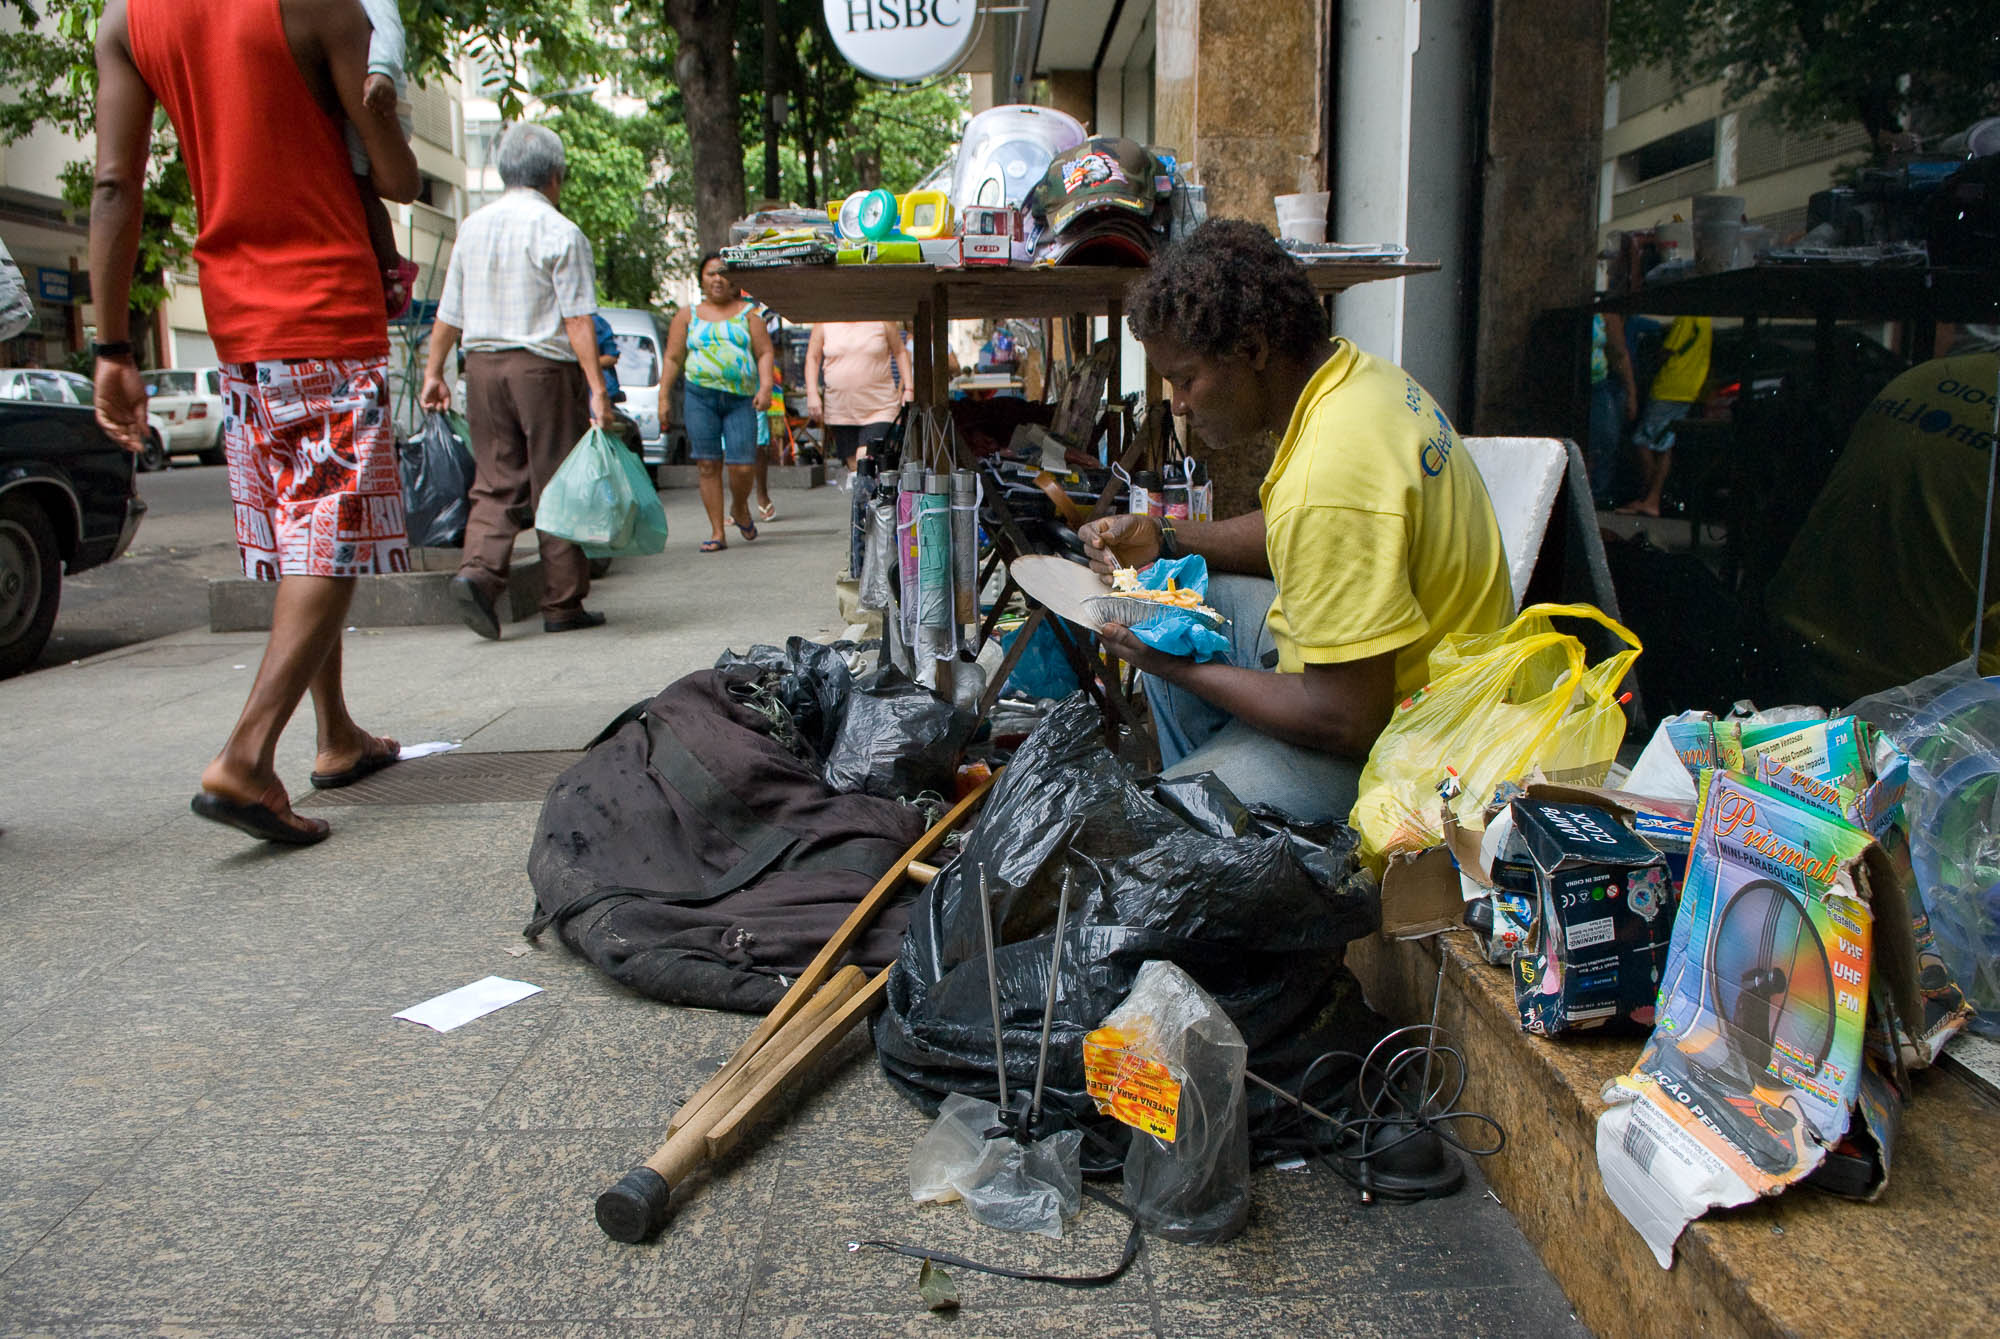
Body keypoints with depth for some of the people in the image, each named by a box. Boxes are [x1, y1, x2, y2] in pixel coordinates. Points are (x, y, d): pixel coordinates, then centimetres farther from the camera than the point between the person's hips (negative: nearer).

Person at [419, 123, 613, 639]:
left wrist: (434, 371, 21)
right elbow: (577, 320, -13)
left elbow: (449, 312, 13)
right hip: (545, 366, -5)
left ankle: (478, 572, -12)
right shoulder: (561, 233, -6)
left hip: (483, 365, 5)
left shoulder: (472, 228, 11)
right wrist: (597, 388, -14)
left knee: (495, 483, 10)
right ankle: (563, 605, 7)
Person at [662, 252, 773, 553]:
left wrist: (765, 386, -9)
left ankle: (740, 508, 23)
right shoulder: (688, 315, 15)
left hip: (741, 398, -1)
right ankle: (717, 533, 5)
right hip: (700, 396, 1)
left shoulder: (747, 312, 13)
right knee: (709, 466, -2)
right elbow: (673, 358, 13)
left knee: (743, 466, -9)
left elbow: (765, 352, 6)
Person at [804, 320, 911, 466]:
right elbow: (812, 357, 9)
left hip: (879, 409, -2)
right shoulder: (824, 322, 4)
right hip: (840, 412, 2)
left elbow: (900, 351, 9)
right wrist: (812, 394, -2)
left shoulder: (881, 319, 1)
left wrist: (908, 389, 0)